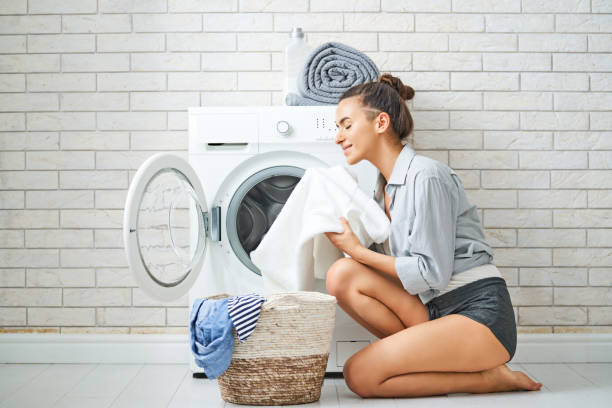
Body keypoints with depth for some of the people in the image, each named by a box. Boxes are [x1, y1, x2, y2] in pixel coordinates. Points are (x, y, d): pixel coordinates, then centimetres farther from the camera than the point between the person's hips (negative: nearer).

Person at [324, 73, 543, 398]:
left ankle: (487, 377, -4)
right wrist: (347, 240, -2)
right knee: (341, 275, -11)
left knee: (360, 375, -18)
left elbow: (433, 273, -16)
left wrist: (358, 250, -12)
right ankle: (424, 352, 0)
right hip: (433, 309, 8)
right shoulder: (383, 186, 12)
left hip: (479, 313, -8)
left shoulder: (426, 176, -15)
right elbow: (385, 262, 13)